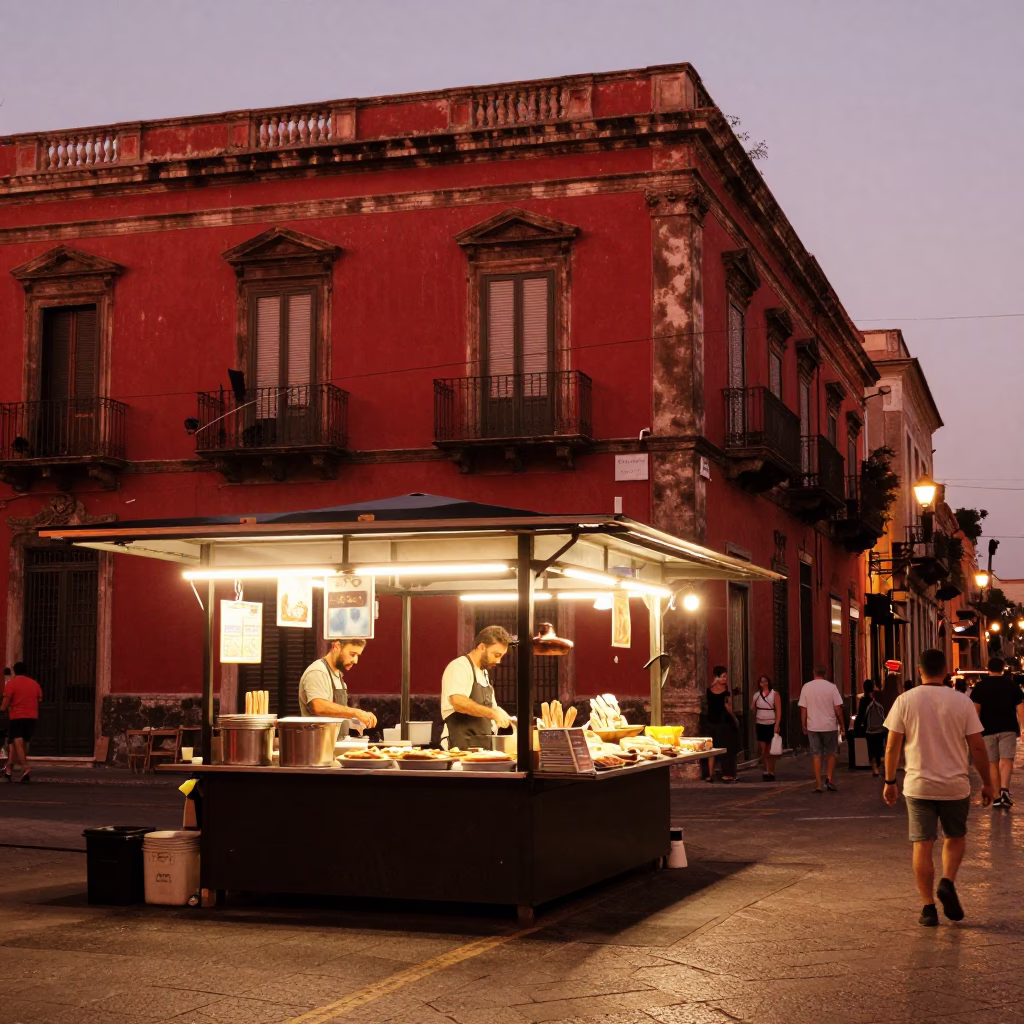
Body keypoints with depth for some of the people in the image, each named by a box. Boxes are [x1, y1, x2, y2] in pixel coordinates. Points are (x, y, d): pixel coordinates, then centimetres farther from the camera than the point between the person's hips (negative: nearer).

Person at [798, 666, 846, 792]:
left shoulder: (806, 687, -1)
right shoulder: (831, 687, -6)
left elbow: (803, 708, -1)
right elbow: (838, 708, -6)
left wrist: (803, 725, 8)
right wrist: (842, 726, 2)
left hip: (813, 726, 1)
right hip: (829, 726, -1)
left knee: (816, 754, 5)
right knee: (831, 753, 14)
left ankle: (818, 784, 1)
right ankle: (829, 779, 0)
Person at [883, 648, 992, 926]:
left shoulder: (905, 701, -4)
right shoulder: (961, 702, -5)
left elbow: (892, 746, -3)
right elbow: (978, 747, -4)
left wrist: (889, 781, 8)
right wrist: (987, 783, 7)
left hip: (918, 786, 0)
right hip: (955, 785, 0)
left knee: (922, 845, 5)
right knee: (955, 838, 20)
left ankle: (928, 908, 5)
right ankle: (948, 883, -2)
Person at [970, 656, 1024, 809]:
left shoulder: (980, 686, 3)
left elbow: (975, 709, -2)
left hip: (988, 729, 0)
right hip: (1008, 727, 0)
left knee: (993, 763, 7)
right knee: (1006, 760, -3)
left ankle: (996, 797, 8)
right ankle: (1004, 789, -25)